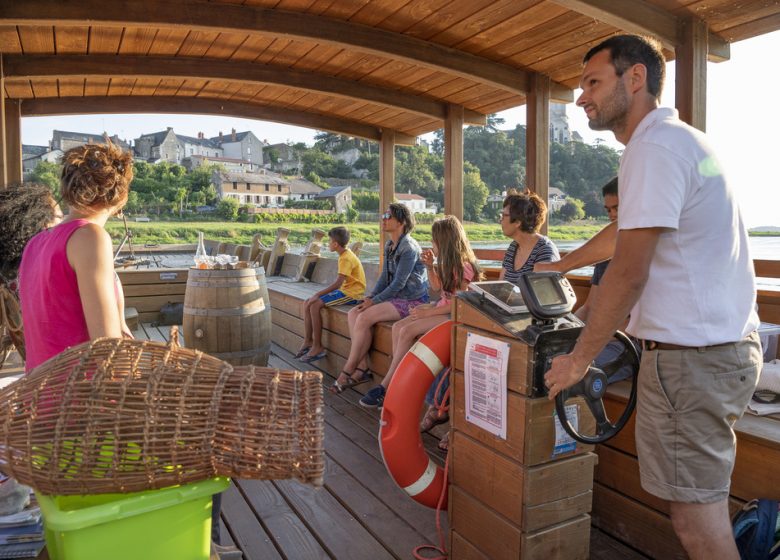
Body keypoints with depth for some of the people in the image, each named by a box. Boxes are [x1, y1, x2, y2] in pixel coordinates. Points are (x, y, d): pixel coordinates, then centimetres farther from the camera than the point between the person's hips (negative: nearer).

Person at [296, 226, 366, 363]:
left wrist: (318, 294, -21)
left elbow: (338, 283, -24)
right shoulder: (345, 255, 13)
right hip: (345, 290, 10)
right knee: (307, 303, 1)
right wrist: (321, 293, 7)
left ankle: (317, 347, -15)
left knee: (315, 305, -22)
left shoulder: (346, 258, -17)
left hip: (352, 293, -10)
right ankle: (308, 341, 7)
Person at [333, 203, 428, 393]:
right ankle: (361, 369, -10)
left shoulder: (409, 248, -16)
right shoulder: (389, 246, 13)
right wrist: (370, 297, 0)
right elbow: (384, 277, 14)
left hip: (412, 300, -9)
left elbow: (399, 283, -18)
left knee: (364, 317, -23)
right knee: (353, 314, -8)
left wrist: (374, 301, -15)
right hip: (396, 297, 9)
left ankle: (348, 371, -10)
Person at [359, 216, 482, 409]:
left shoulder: (464, 267, -15)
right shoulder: (448, 262, 13)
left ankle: (386, 387, -15)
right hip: (443, 307, 9)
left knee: (407, 331, -24)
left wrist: (429, 312, -19)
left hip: (454, 315, -9)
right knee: (398, 326, -12)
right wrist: (430, 266, 7)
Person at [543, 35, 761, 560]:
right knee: (706, 508, 19)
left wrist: (579, 358, -10)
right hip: (729, 344, 10)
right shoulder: (684, 138, 17)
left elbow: (629, 272, -19)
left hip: (690, 355, -10)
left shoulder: (656, 146, -15)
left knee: (696, 516, 1)